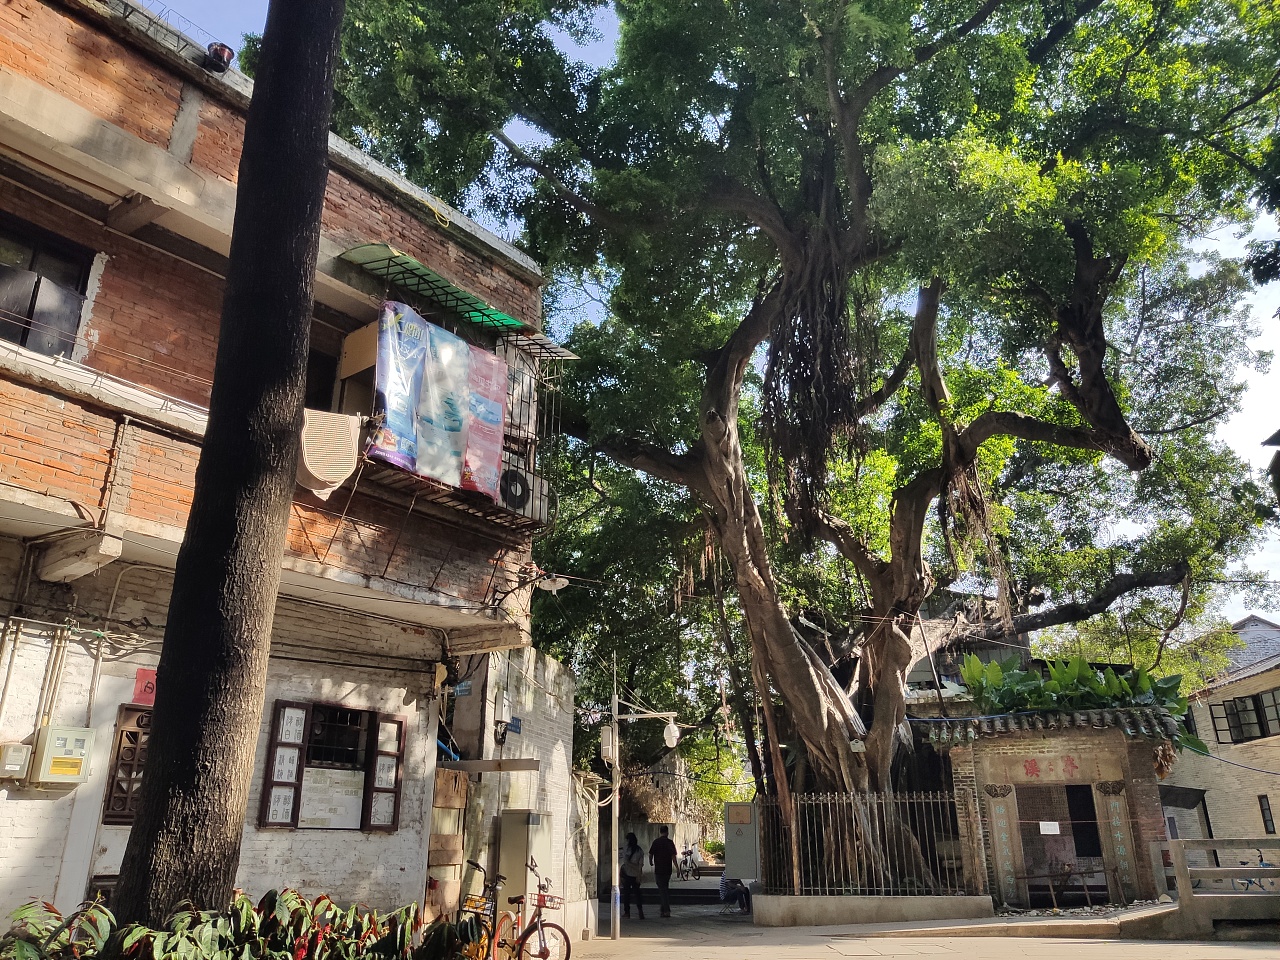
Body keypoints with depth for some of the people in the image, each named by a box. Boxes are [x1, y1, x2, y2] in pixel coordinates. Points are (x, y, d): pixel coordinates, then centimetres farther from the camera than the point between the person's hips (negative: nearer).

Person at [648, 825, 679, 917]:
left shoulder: (656, 842, -6)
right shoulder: (670, 842, -2)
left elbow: (650, 854, -4)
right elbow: (673, 855, -8)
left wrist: (651, 862, 16)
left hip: (659, 869, -3)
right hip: (668, 869, 3)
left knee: (662, 889, -1)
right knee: (665, 888, 17)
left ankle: (666, 910, -11)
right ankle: (663, 909, 22)